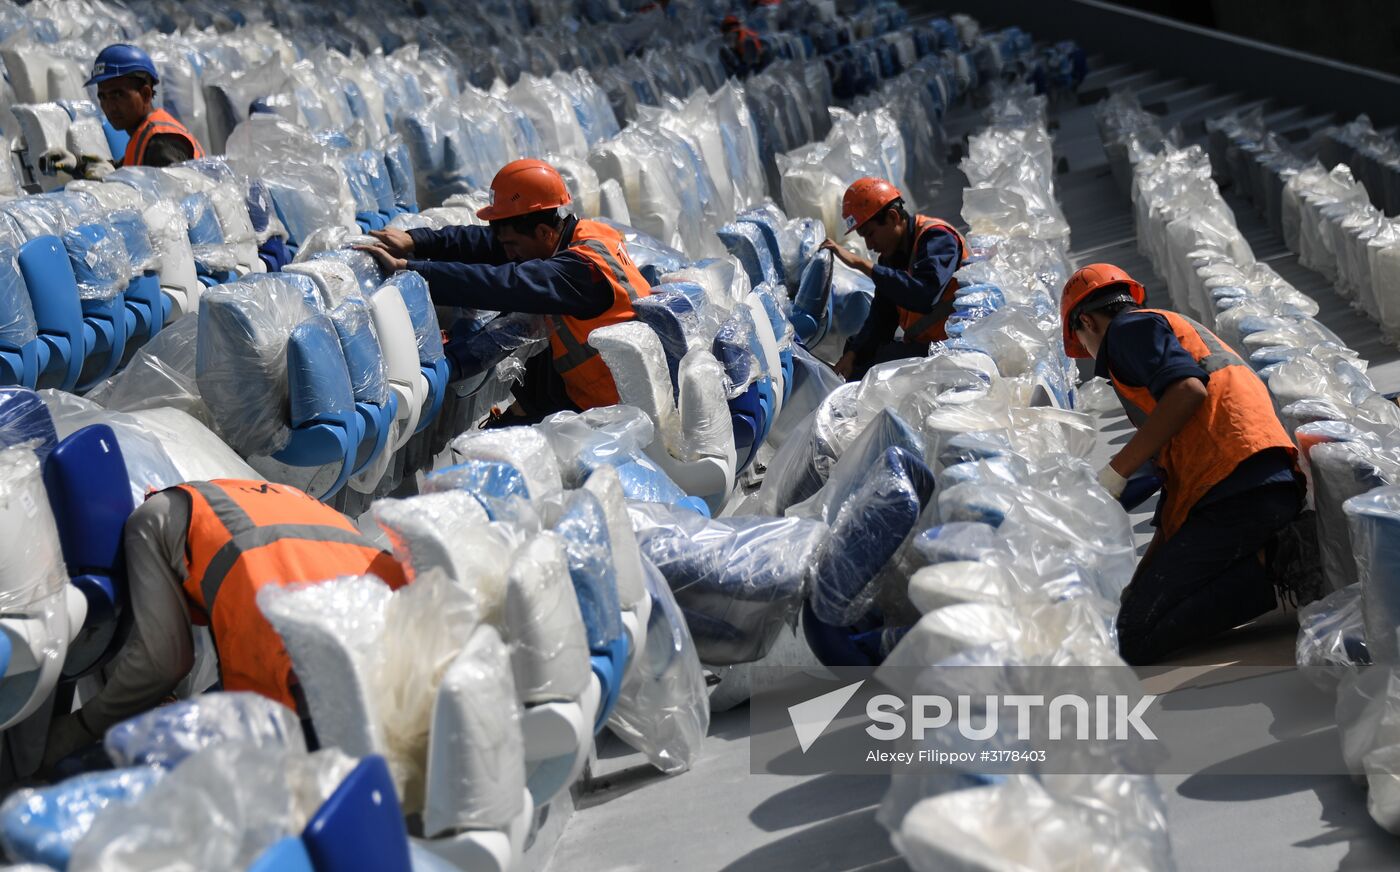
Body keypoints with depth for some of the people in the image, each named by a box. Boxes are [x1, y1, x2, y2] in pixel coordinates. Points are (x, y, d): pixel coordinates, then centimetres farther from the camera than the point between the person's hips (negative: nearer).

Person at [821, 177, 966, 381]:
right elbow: (882, 317, 9)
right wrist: (853, 353, -9)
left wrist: (862, 264, -29)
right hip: (918, 344, 10)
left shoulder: (937, 237, -16)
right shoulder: (892, 253, 11)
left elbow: (924, 296, -34)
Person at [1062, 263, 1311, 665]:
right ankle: (1278, 554, 1)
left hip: (1233, 491, -9)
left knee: (1137, 642, -12)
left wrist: (1114, 473, -10)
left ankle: (1276, 569, -16)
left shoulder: (1129, 327, 7)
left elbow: (1187, 390, -15)